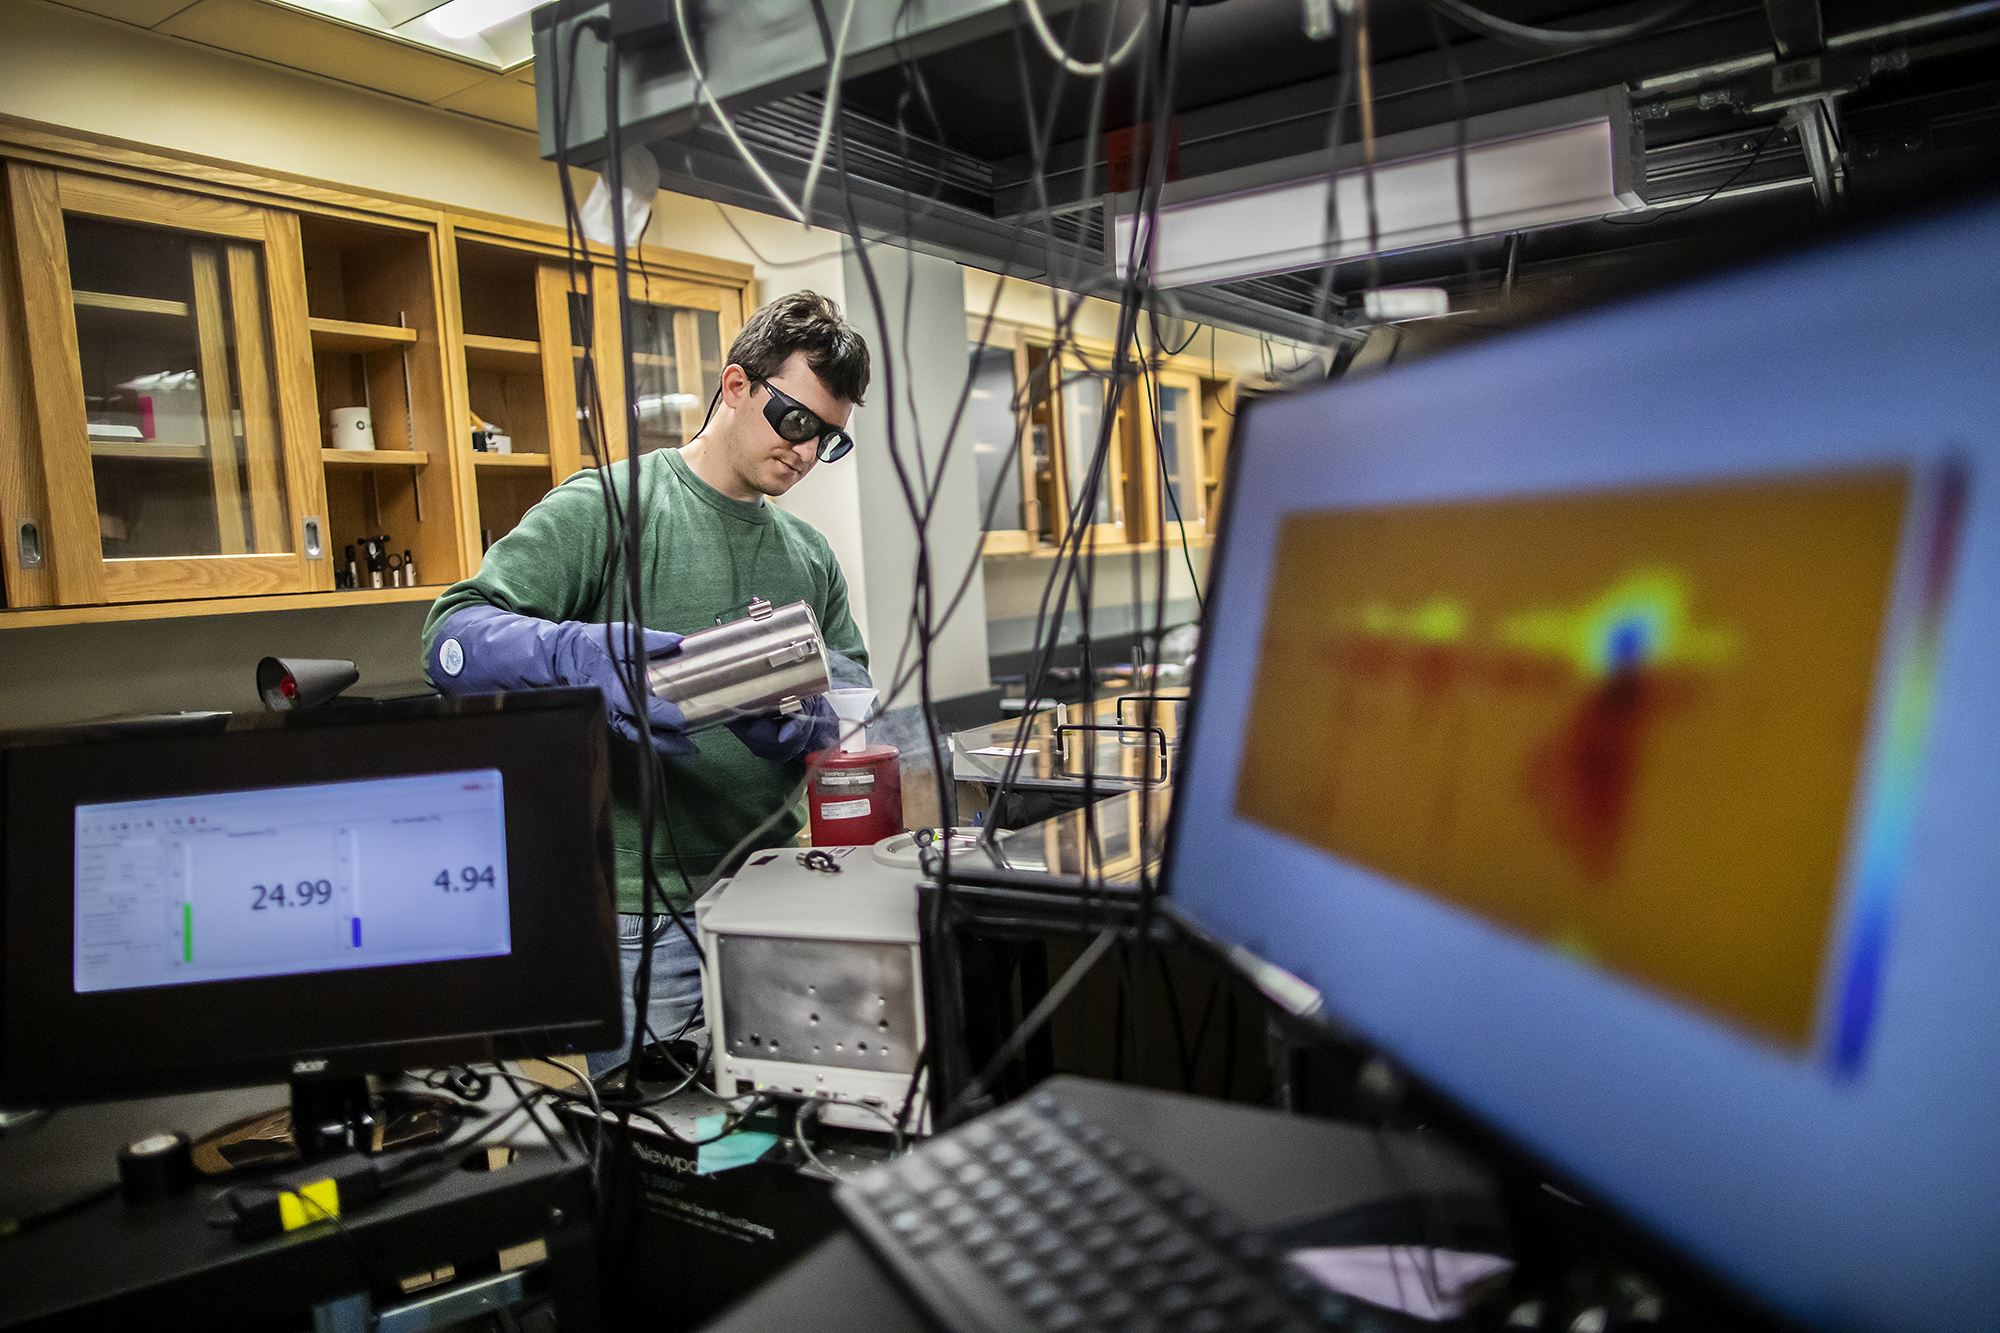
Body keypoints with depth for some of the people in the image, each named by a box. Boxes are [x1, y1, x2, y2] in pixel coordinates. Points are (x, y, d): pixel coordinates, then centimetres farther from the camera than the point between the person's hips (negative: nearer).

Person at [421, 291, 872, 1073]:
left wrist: (808, 721, -14)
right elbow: (453, 639, -13)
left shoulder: (811, 554, 15)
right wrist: (582, 654, -33)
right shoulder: (608, 507, -6)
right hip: (640, 912, -6)